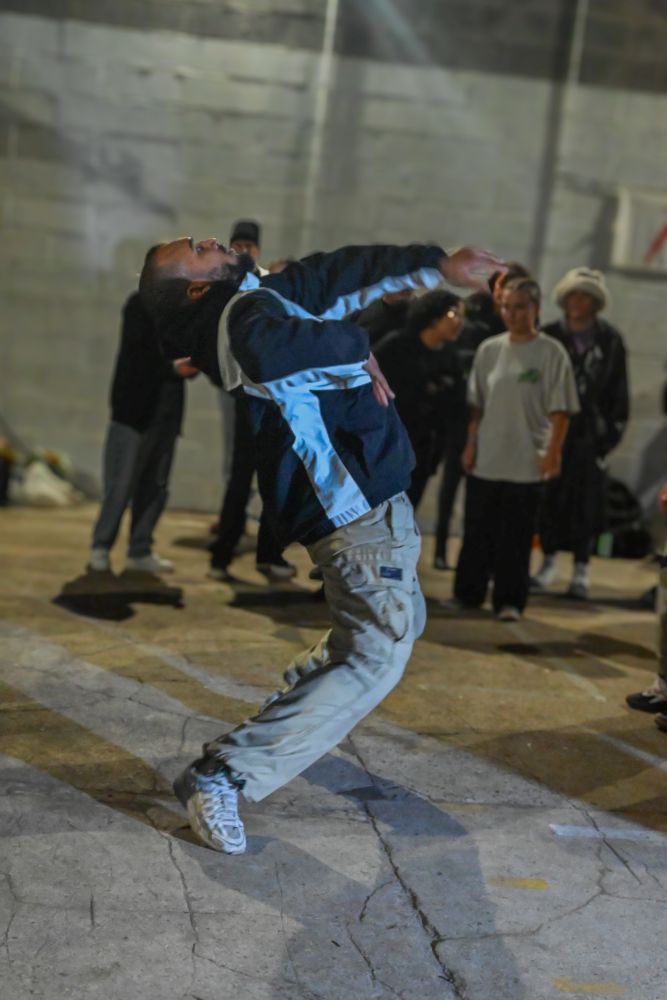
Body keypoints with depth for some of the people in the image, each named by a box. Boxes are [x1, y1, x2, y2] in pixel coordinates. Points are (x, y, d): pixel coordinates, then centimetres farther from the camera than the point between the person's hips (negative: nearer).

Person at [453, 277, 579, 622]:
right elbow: (476, 404, 11)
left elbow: (559, 410, -6)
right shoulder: (489, 349, 6)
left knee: (516, 536, 1)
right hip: (485, 460, 4)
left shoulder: (551, 353, -5)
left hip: (526, 463, -3)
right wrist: (471, 444, 6)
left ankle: (509, 601, 11)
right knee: (477, 532, 10)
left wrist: (553, 452, -12)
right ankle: (468, 593, 22)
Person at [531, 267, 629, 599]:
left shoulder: (610, 340, 0)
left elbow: (618, 391, 3)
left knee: (585, 500, 1)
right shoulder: (550, 336, 3)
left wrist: (612, 431, -1)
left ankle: (581, 571, 11)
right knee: (548, 495, 3)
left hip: (590, 432, -1)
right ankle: (549, 562, 19)